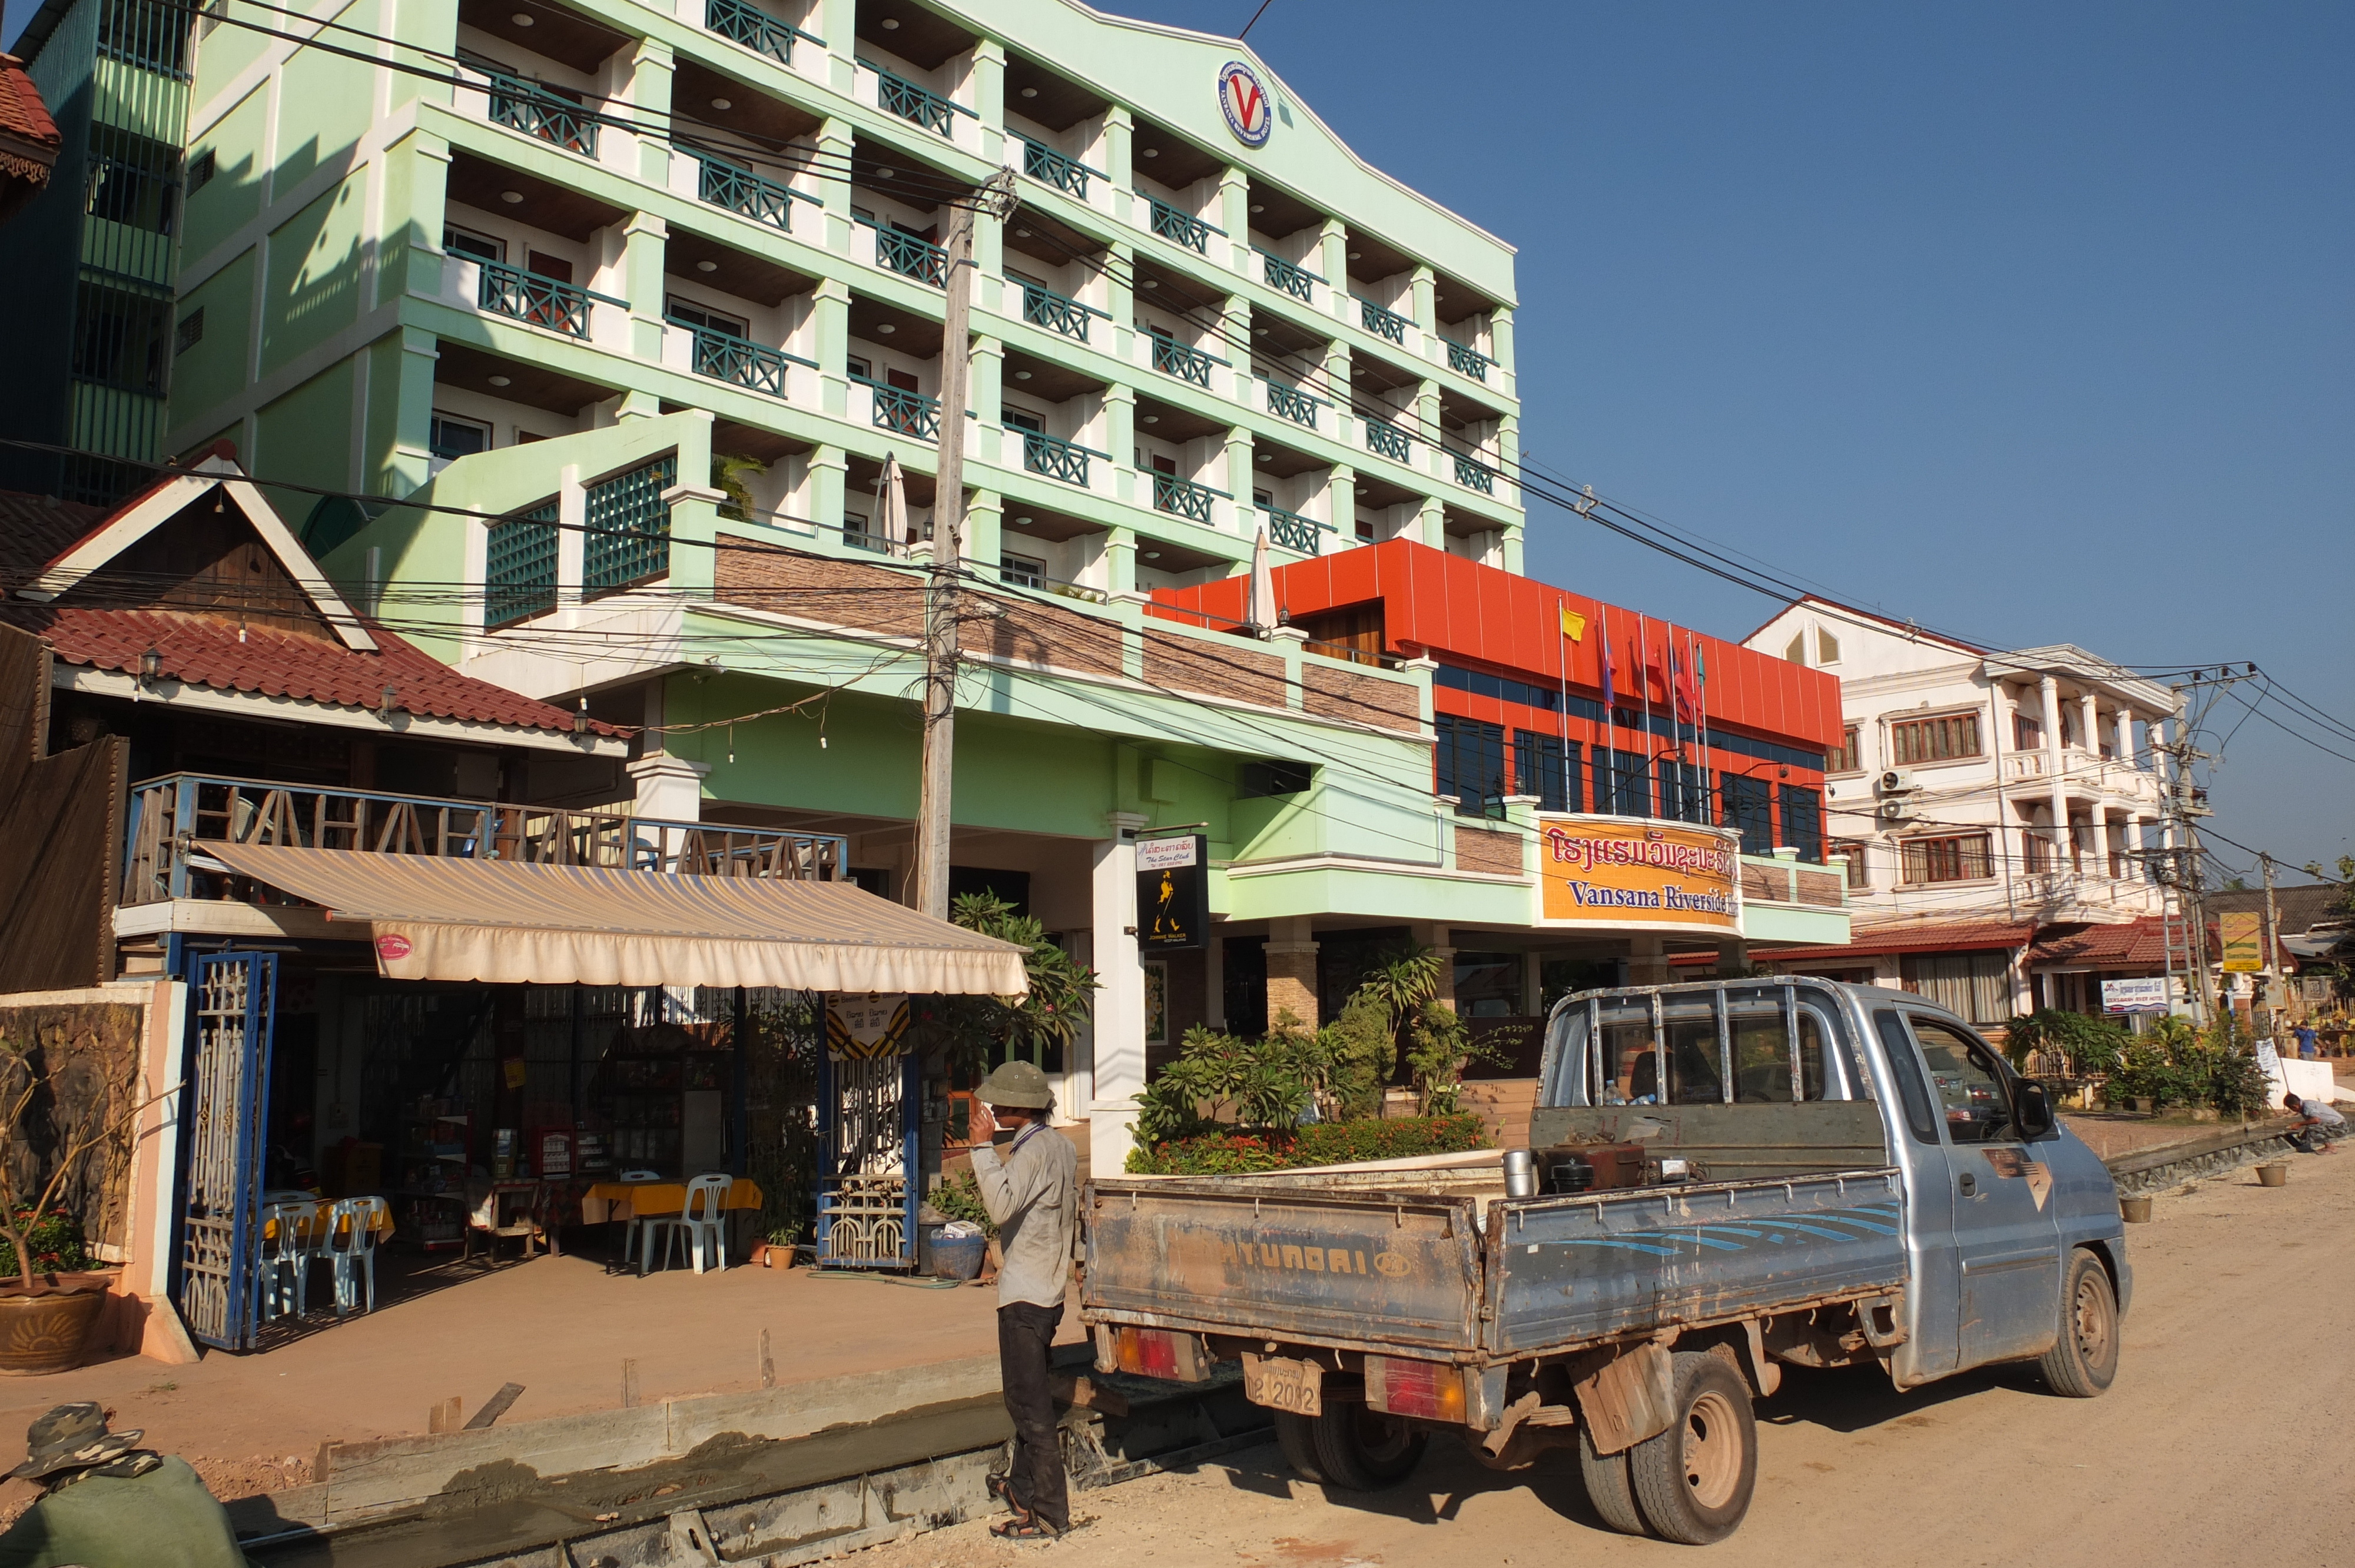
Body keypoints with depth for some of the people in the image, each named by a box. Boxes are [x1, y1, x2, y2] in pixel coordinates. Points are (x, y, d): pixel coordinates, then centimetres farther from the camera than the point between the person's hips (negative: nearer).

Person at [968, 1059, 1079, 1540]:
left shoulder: (1033, 1151, -19)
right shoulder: (1061, 1146, 10)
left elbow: (1001, 1206, -34)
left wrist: (985, 1147, -31)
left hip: (1025, 1294, -10)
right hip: (1049, 1288, 10)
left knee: (1030, 1405, -4)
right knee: (1028, 1397, 21)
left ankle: (1048, 1514, 1)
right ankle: (1023, 1488, 32)